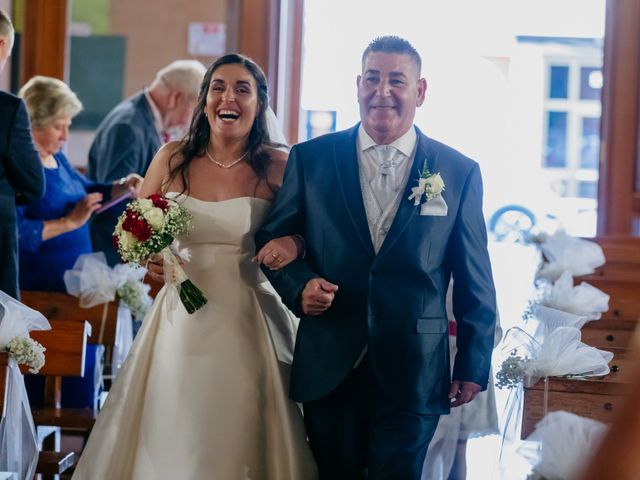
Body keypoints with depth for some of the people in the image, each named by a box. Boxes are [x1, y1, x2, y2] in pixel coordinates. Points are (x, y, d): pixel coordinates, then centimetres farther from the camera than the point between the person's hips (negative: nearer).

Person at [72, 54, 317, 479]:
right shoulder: (172, 159, 5)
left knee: (240, 445, 1)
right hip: (181, 324, 2)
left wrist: (290, 244, -19)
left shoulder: (278, 167, -2)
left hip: (249, 328, -2)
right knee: (166, 442, 4)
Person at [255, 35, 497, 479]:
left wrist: (474, 367, 4)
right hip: (329, 371, 1)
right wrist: (300, 285, -11)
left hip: (414, 376, -1)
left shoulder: (459, 172, 2)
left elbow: (475, 281, 5)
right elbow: (273, 239, 9)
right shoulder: (310, 159, 3)